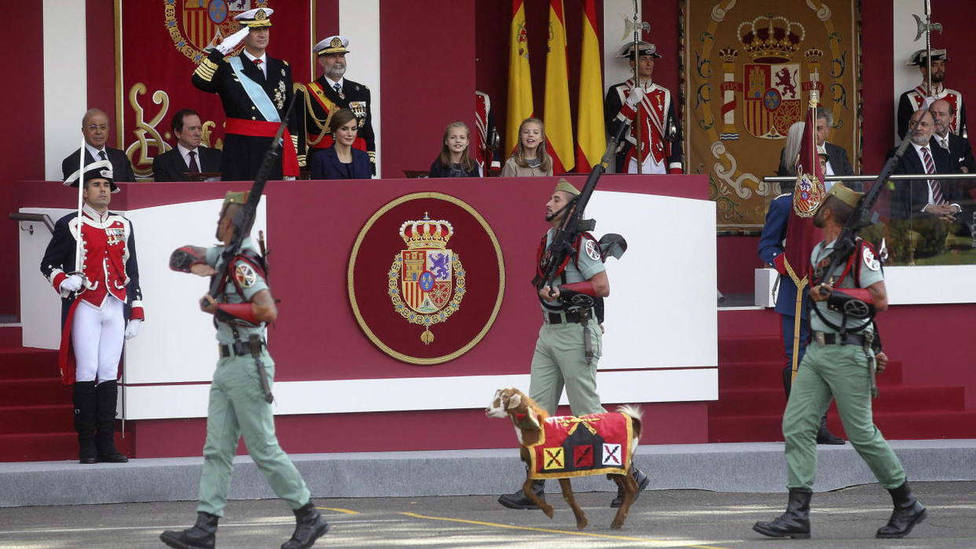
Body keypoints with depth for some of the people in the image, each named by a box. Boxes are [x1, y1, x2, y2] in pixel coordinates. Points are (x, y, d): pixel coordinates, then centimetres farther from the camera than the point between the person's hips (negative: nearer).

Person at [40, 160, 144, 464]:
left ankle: (106, 444, 4)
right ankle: (87, 446, -2)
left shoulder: (123, 226, 15)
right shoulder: (70, 225, 2)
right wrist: (63, 282, -17)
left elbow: (131, 272, 17)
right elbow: (48, 264, 4)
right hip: (85, 307, -4)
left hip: (115, 307, 4)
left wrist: (136, 313, 12)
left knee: (109, 372, 2)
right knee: (87, 372, -7)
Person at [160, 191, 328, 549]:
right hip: (226, 367, 10)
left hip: (247, 366, -10)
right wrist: (194, 263, -4)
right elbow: (179, 257, 18)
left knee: (264, 449, -4)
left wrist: (219, 308, -21)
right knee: (216, 451, 5)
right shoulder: (224, 257, 11)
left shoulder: (243, 265, -17)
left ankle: (309, 518, 5)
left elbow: (267, 311, -29)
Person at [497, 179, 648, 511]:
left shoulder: (582, 243, -11)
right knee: (537, 409, 2)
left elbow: (602, 286, -17)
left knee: (587, 412, -4)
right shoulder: (546, 242, 15)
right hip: (549, 332, 9)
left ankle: (630, 476, 8)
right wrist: (544, 290, 6)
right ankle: (534, 489, 2)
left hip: (575, 333, -9)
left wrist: (563, 290, -21)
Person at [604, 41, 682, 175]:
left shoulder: (664, 95, 15)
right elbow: (613, 130, -5)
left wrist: (675, 170, 4)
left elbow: (673, 133, 12)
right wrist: (631, 103, -16)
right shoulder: (618, 92, 3)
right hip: (632, 167, -4)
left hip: (660, 166, 4)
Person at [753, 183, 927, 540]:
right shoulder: (819, 252, 16)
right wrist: (873, 347, 24)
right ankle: (798, 514, -5)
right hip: (817, 351, 8)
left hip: (848, 356, -8)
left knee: (862, 434, -4)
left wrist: (831, 294, -20)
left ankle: (907, 506, 11)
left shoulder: (859, 250, -10)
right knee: (796, 426, -2)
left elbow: (879, 300, -18)